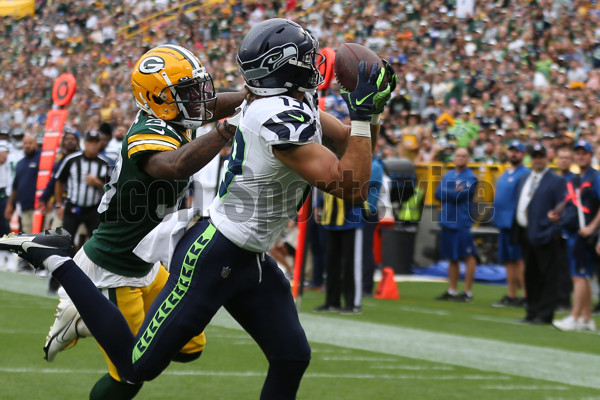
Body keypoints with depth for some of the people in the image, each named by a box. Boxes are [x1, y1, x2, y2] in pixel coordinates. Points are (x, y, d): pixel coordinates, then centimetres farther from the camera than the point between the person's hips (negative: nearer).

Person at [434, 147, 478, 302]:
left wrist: (446, 193, -2)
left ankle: (468, 292, -2)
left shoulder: (470, 177, -4)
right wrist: (454, 193, -9)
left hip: (462, 222, -6)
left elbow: (461, 195, -15)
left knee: (468, 257, -5)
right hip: (447, 220, 6)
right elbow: (438, 194, 6)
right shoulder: (448, 175, 15)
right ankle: (451, 291, 17)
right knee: (452, 258, 11)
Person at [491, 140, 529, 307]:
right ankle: (511, 295, 13)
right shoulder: (505, 174, 19)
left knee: (519, 259, -10)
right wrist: (498, 218, 16)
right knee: (508, 261, 9)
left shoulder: (525, 173, -6)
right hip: (504, 224, 8)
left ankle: (525, 295, -9)